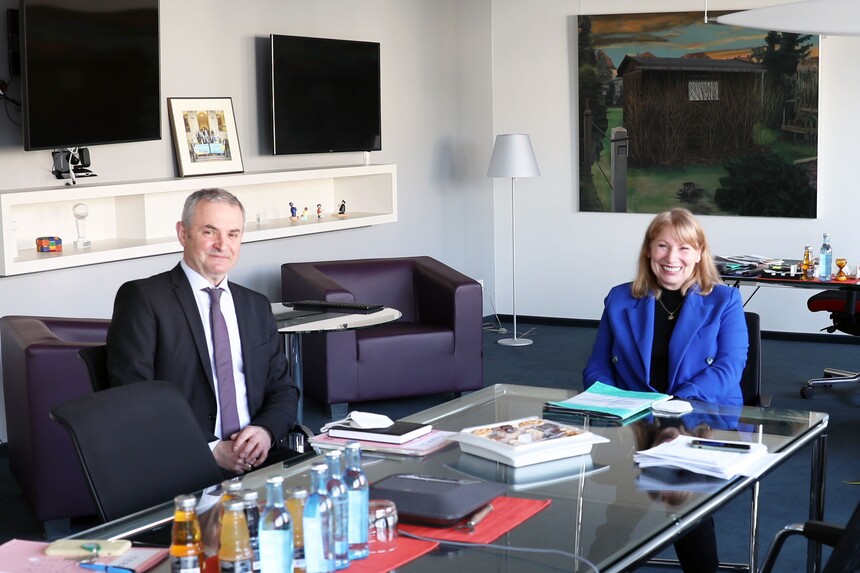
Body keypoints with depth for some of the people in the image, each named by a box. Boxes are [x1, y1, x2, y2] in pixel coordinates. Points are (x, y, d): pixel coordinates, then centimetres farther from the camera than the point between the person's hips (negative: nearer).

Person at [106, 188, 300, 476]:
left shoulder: (256, 306, 19)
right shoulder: (142, 298, 1)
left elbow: (283, 389, 18)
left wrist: (265, 431, -6)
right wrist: (210, 451, -16)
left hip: (258, 459, 5)